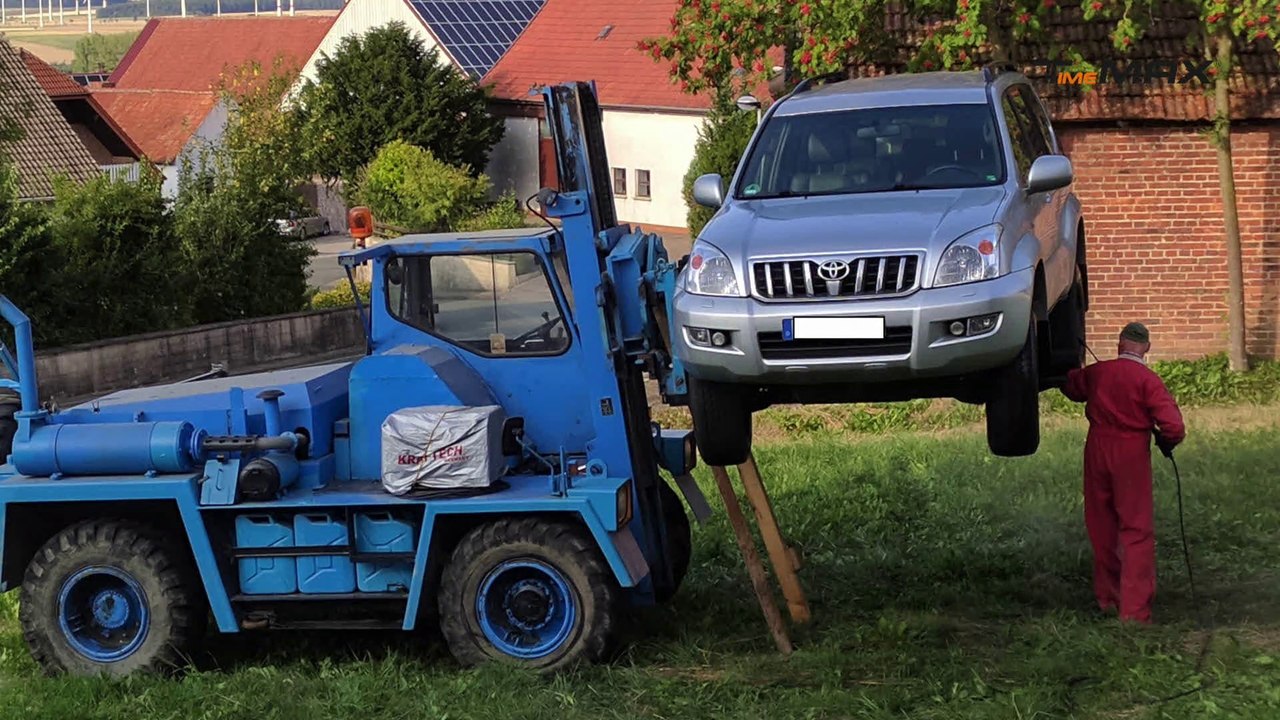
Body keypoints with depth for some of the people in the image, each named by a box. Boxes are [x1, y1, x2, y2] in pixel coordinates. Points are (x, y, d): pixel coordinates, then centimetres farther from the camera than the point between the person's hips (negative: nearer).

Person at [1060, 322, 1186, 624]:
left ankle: (1107, 599, 27)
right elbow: (1173, 427, -19)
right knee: (1136, 531, 0)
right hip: (1132, 455, -4)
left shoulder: (1096, 373, 2)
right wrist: (1166, 443, 3)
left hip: (1097, 451, 4)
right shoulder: (1148, 380, -12)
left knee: (1102, 530, 17)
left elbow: (1070, 385, 24)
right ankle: (1134, 610, -5)